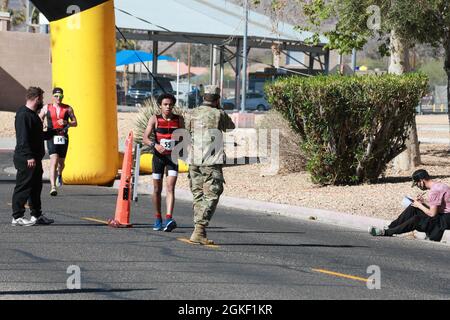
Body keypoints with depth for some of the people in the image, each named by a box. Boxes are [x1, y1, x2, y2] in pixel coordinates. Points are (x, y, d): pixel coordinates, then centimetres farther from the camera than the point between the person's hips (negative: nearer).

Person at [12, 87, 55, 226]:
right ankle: (17, 217, -2)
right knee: (23, 187, -6)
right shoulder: (23, 114, -15)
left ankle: (37, 215, 21)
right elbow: (23, 138, -22)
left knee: (36, 187, 14)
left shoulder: (33, 114, 17)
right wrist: (29, 157, -26)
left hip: (35, 159, 10)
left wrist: (54, 132, 34)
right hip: (25, 160, -10)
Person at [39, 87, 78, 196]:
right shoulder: (46, 108, 5)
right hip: (51, 137, -2)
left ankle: (59, 174, 52)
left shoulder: (68, 109, 5)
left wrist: (66, 123, -11)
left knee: (61, 162, 15)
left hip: (63, 137, 2)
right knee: (54, 161, -18)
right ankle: (53, 187, -24)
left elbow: (75, 123, 8)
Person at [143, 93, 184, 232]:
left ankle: (169, 219, -26)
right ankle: (158, 219, 23)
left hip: (173, 157, 0)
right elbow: (145, 138, -12)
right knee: (157, 189, 8)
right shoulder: (155, 119, -4)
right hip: (158, 157, 0)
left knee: (170, 188, -14)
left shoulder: (179, 120, 3)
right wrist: (155, 145, -29)